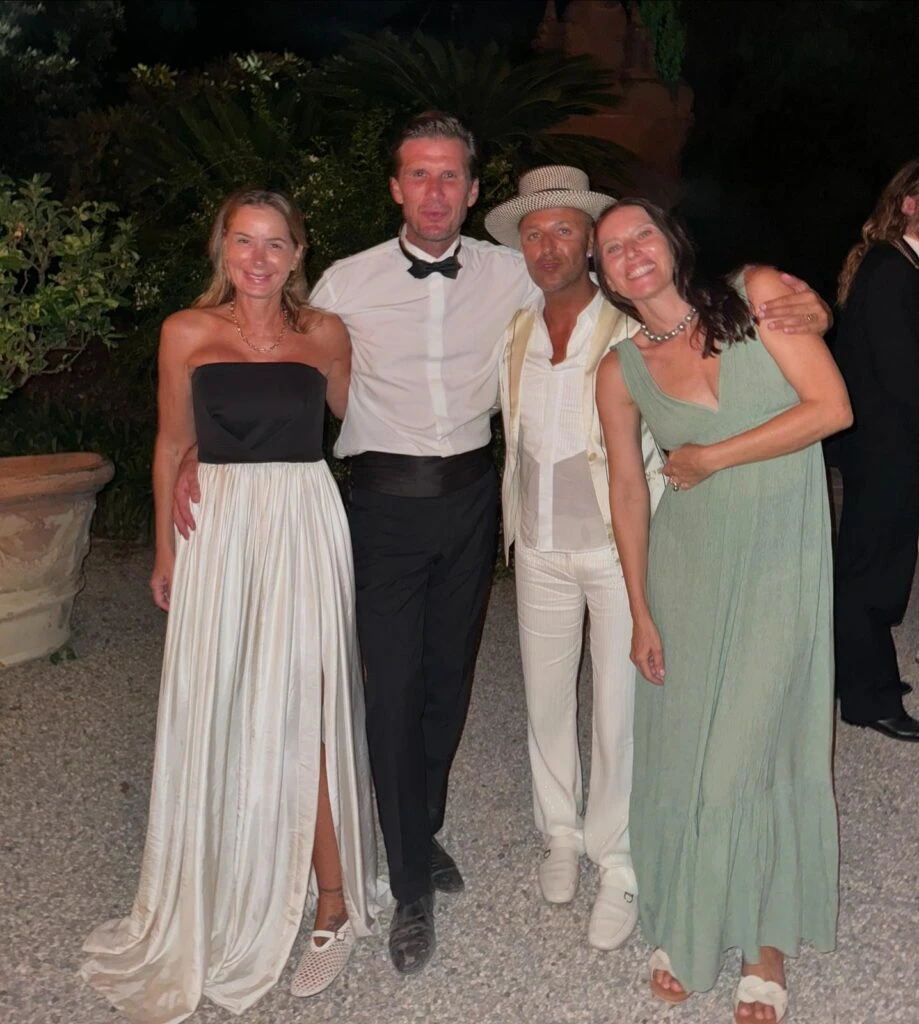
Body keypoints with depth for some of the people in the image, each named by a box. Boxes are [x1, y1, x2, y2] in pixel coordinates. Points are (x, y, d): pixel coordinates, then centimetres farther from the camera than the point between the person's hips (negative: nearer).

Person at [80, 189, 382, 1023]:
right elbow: (172, 446, 10)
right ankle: (215, 908, 26)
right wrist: (166, 550, 11)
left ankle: (334, 904, 12)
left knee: (304, 714, -1)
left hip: (304, 528, -1)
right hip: (218, 531, 1)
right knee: (215, 719, 7)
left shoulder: (325, 334, 3)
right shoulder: (187, 333, 3)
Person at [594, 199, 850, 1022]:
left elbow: (832, 407, -12)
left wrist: (714, 456, -11)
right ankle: (685, 929, 29)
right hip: (688, 567, 2)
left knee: (754, 750, 1)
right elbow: (628, 489, 4)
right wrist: (641, 613, 2)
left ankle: (766, 941, 24)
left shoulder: (758, 296, -6)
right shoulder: (622, 372, 0)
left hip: (782, 562, -2)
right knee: (680, 748, 6)